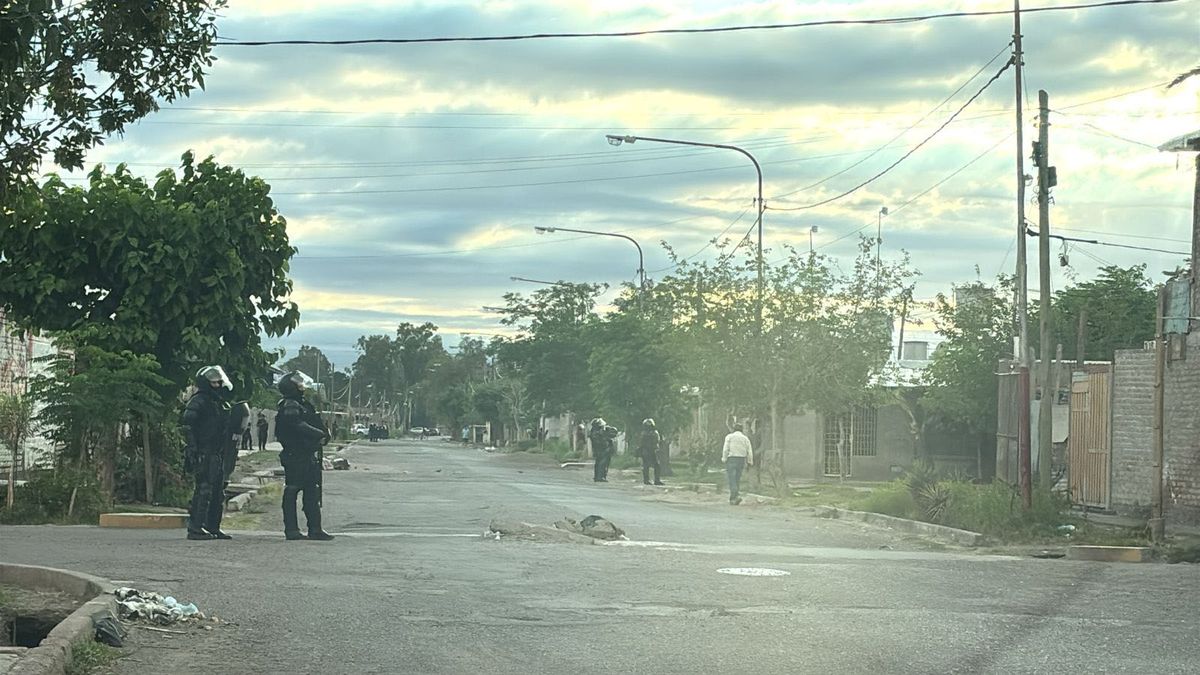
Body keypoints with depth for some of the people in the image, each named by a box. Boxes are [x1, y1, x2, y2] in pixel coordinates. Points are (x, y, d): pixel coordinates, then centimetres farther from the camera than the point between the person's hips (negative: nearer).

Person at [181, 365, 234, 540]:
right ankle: (195, 527, -13)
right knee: (204, 490, -13)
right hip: (204, 455, -9)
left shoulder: (220, 403, 20)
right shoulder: (198, 401, -9)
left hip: (217, 454, 9)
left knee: (218, 492, 10)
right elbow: (188, 425, -18)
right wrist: (193, 448, -24)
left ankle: (213, 527, 16)